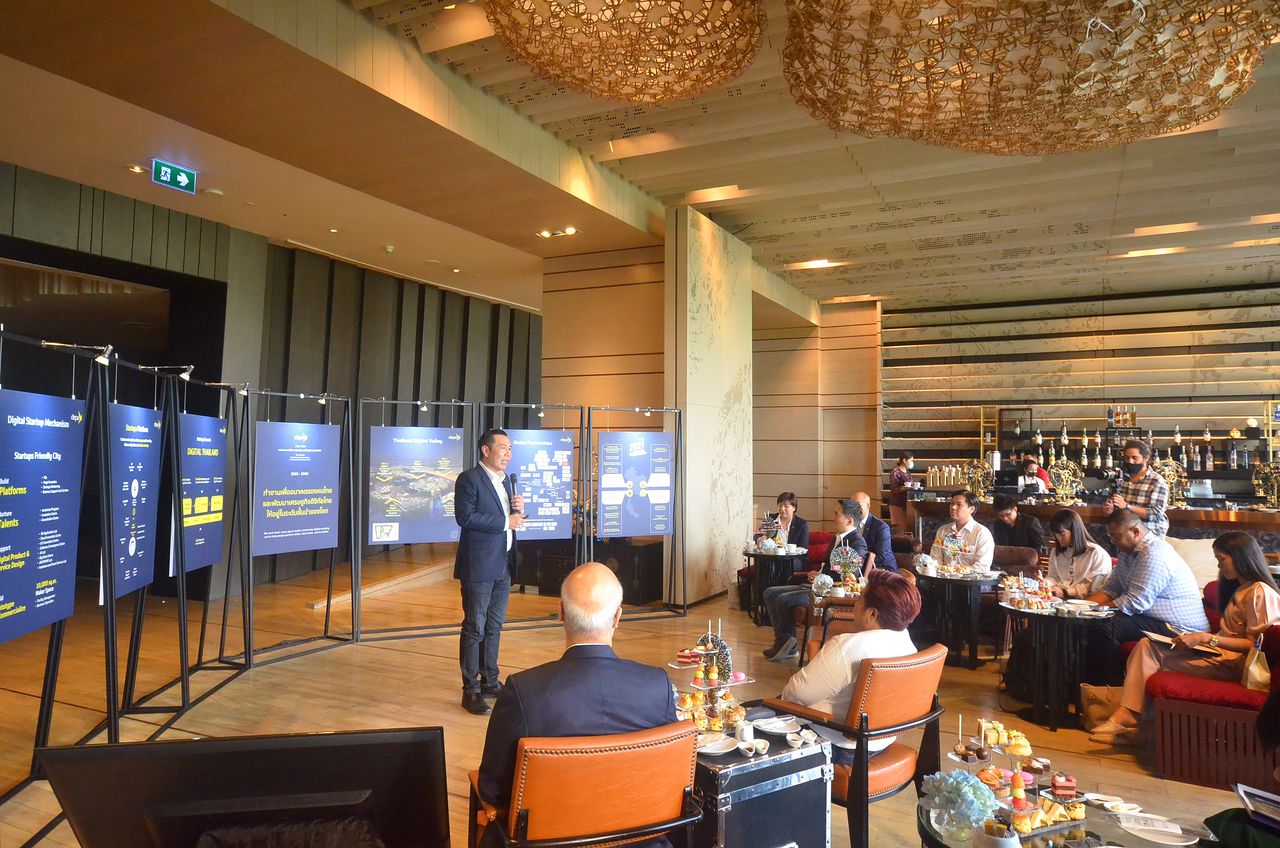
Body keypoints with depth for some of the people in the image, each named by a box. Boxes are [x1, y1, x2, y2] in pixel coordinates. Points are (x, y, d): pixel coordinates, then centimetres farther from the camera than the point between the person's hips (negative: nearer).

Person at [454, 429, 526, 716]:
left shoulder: (506, 479, 15)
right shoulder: (469, 479, -11)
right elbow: (465, 517, -21)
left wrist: (518, 508, 0)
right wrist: (505, 522, -20)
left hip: (503, 565, 8)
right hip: (479, 566, -8)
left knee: (494, 627, 16)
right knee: (474, 628, -1)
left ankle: (490, 682, 28)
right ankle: (471, 691, 7)